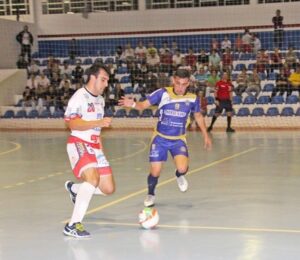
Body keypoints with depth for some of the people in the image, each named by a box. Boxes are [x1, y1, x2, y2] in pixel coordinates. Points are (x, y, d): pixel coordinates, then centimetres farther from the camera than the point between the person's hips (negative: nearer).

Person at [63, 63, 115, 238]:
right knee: (93, 178, -31)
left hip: (95, 147, 8)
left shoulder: (100, 99, 17)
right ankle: (73, 225, -29)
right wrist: (99, 122, -27)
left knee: (109, 188, 4)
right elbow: (72, 123, -21)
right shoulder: (80, 96, -10)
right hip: (79, 144, -8)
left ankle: (74, 188, 30)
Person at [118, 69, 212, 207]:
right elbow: (143, 105, -16)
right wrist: (133, 104, -38)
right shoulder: (162, 93, -14)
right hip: (160, 138, 0)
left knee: (182, 168, -23)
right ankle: (150, 194, 33)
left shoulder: (192, 98, -8)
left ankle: (179, 175, 16)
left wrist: (205, 135, 14)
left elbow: (198, 116, 10)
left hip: (178, 140, 1)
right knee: (155, 172, 1)